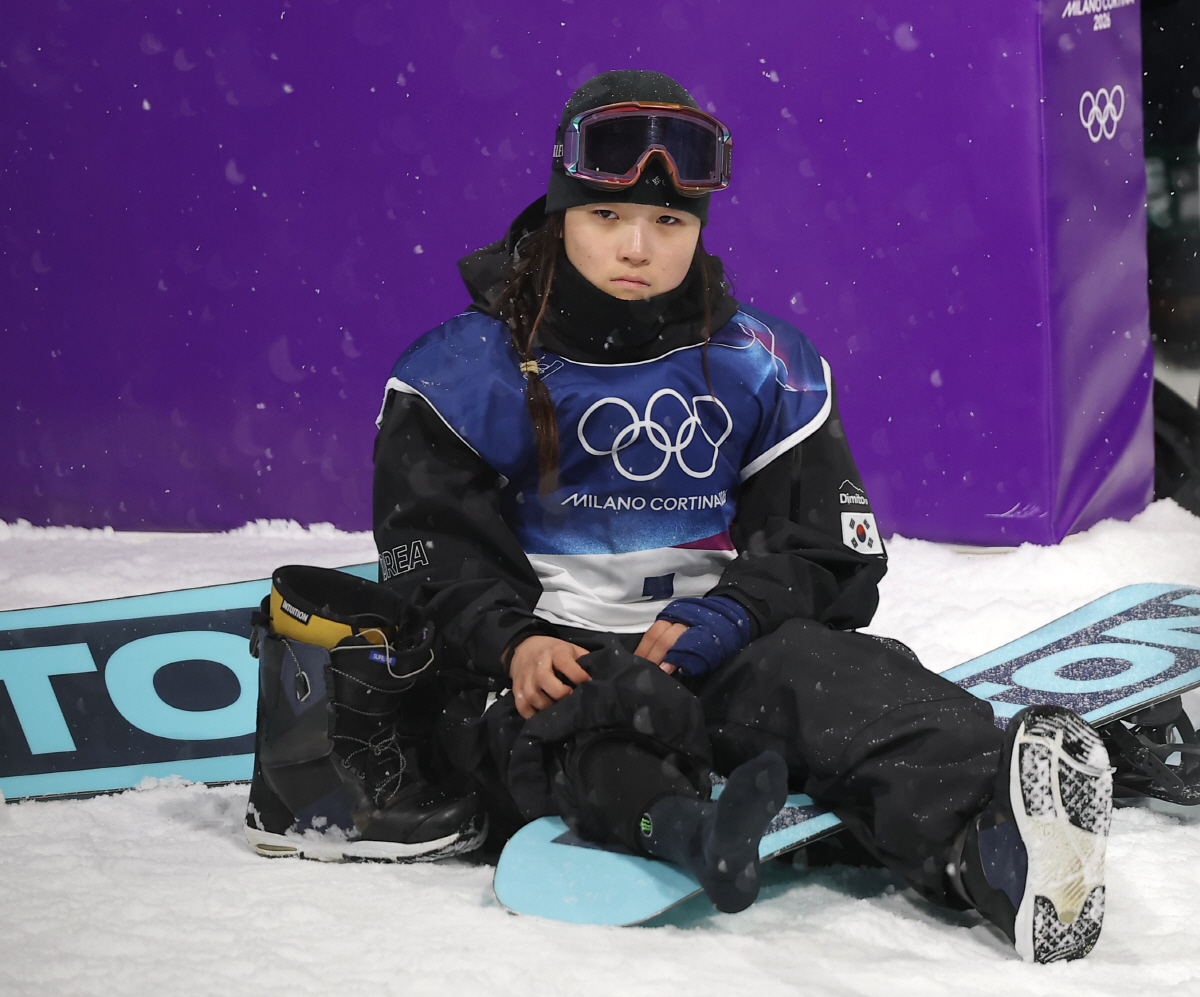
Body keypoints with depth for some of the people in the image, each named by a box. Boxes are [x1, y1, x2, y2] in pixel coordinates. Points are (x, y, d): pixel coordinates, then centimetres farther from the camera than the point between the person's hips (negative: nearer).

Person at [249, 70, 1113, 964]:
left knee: (840, 677, -29)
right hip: (551, 647, -1)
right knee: (582, 718, -37)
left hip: (710, 647, 1)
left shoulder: (760, 367, 10)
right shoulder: (467, 370, 3)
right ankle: (683, 829, -67)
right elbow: (434, 553, 1)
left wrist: (723, 616, -14)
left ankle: (982, 839, -55)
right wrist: (514, 642, -21)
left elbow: (828, 549, 7)